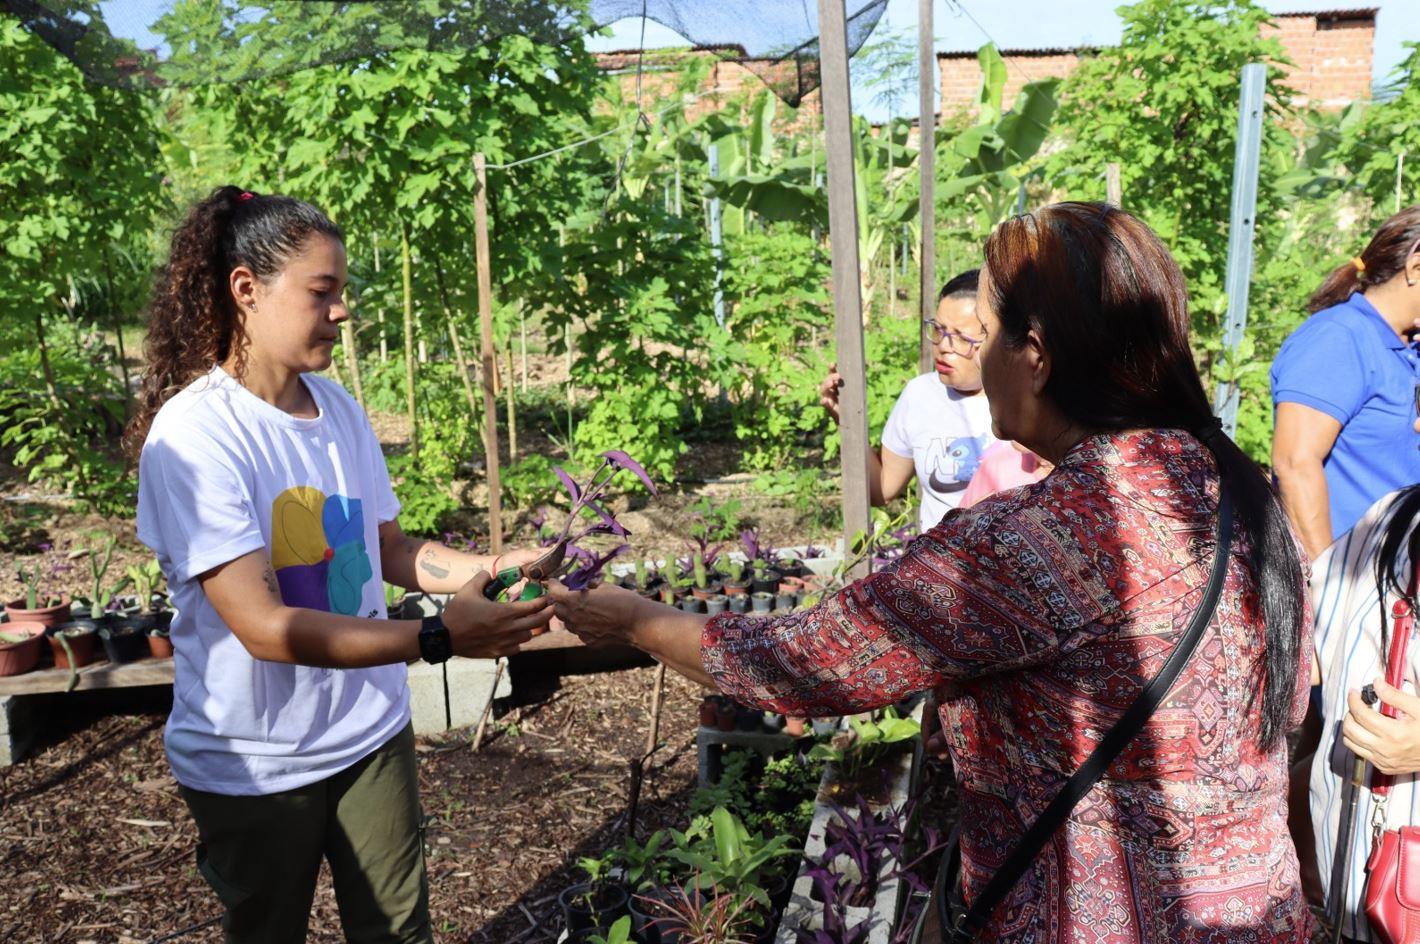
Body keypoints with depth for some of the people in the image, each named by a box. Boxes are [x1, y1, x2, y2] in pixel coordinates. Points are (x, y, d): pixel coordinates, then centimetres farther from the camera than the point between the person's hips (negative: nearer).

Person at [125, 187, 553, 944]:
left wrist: (488, 569, -10)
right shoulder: (194, 433, -21)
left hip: (370, 732, 5)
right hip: (254, 766, -5)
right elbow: (263, 626, -25)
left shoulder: (337, 406, -1)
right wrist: (439, 638, -30)